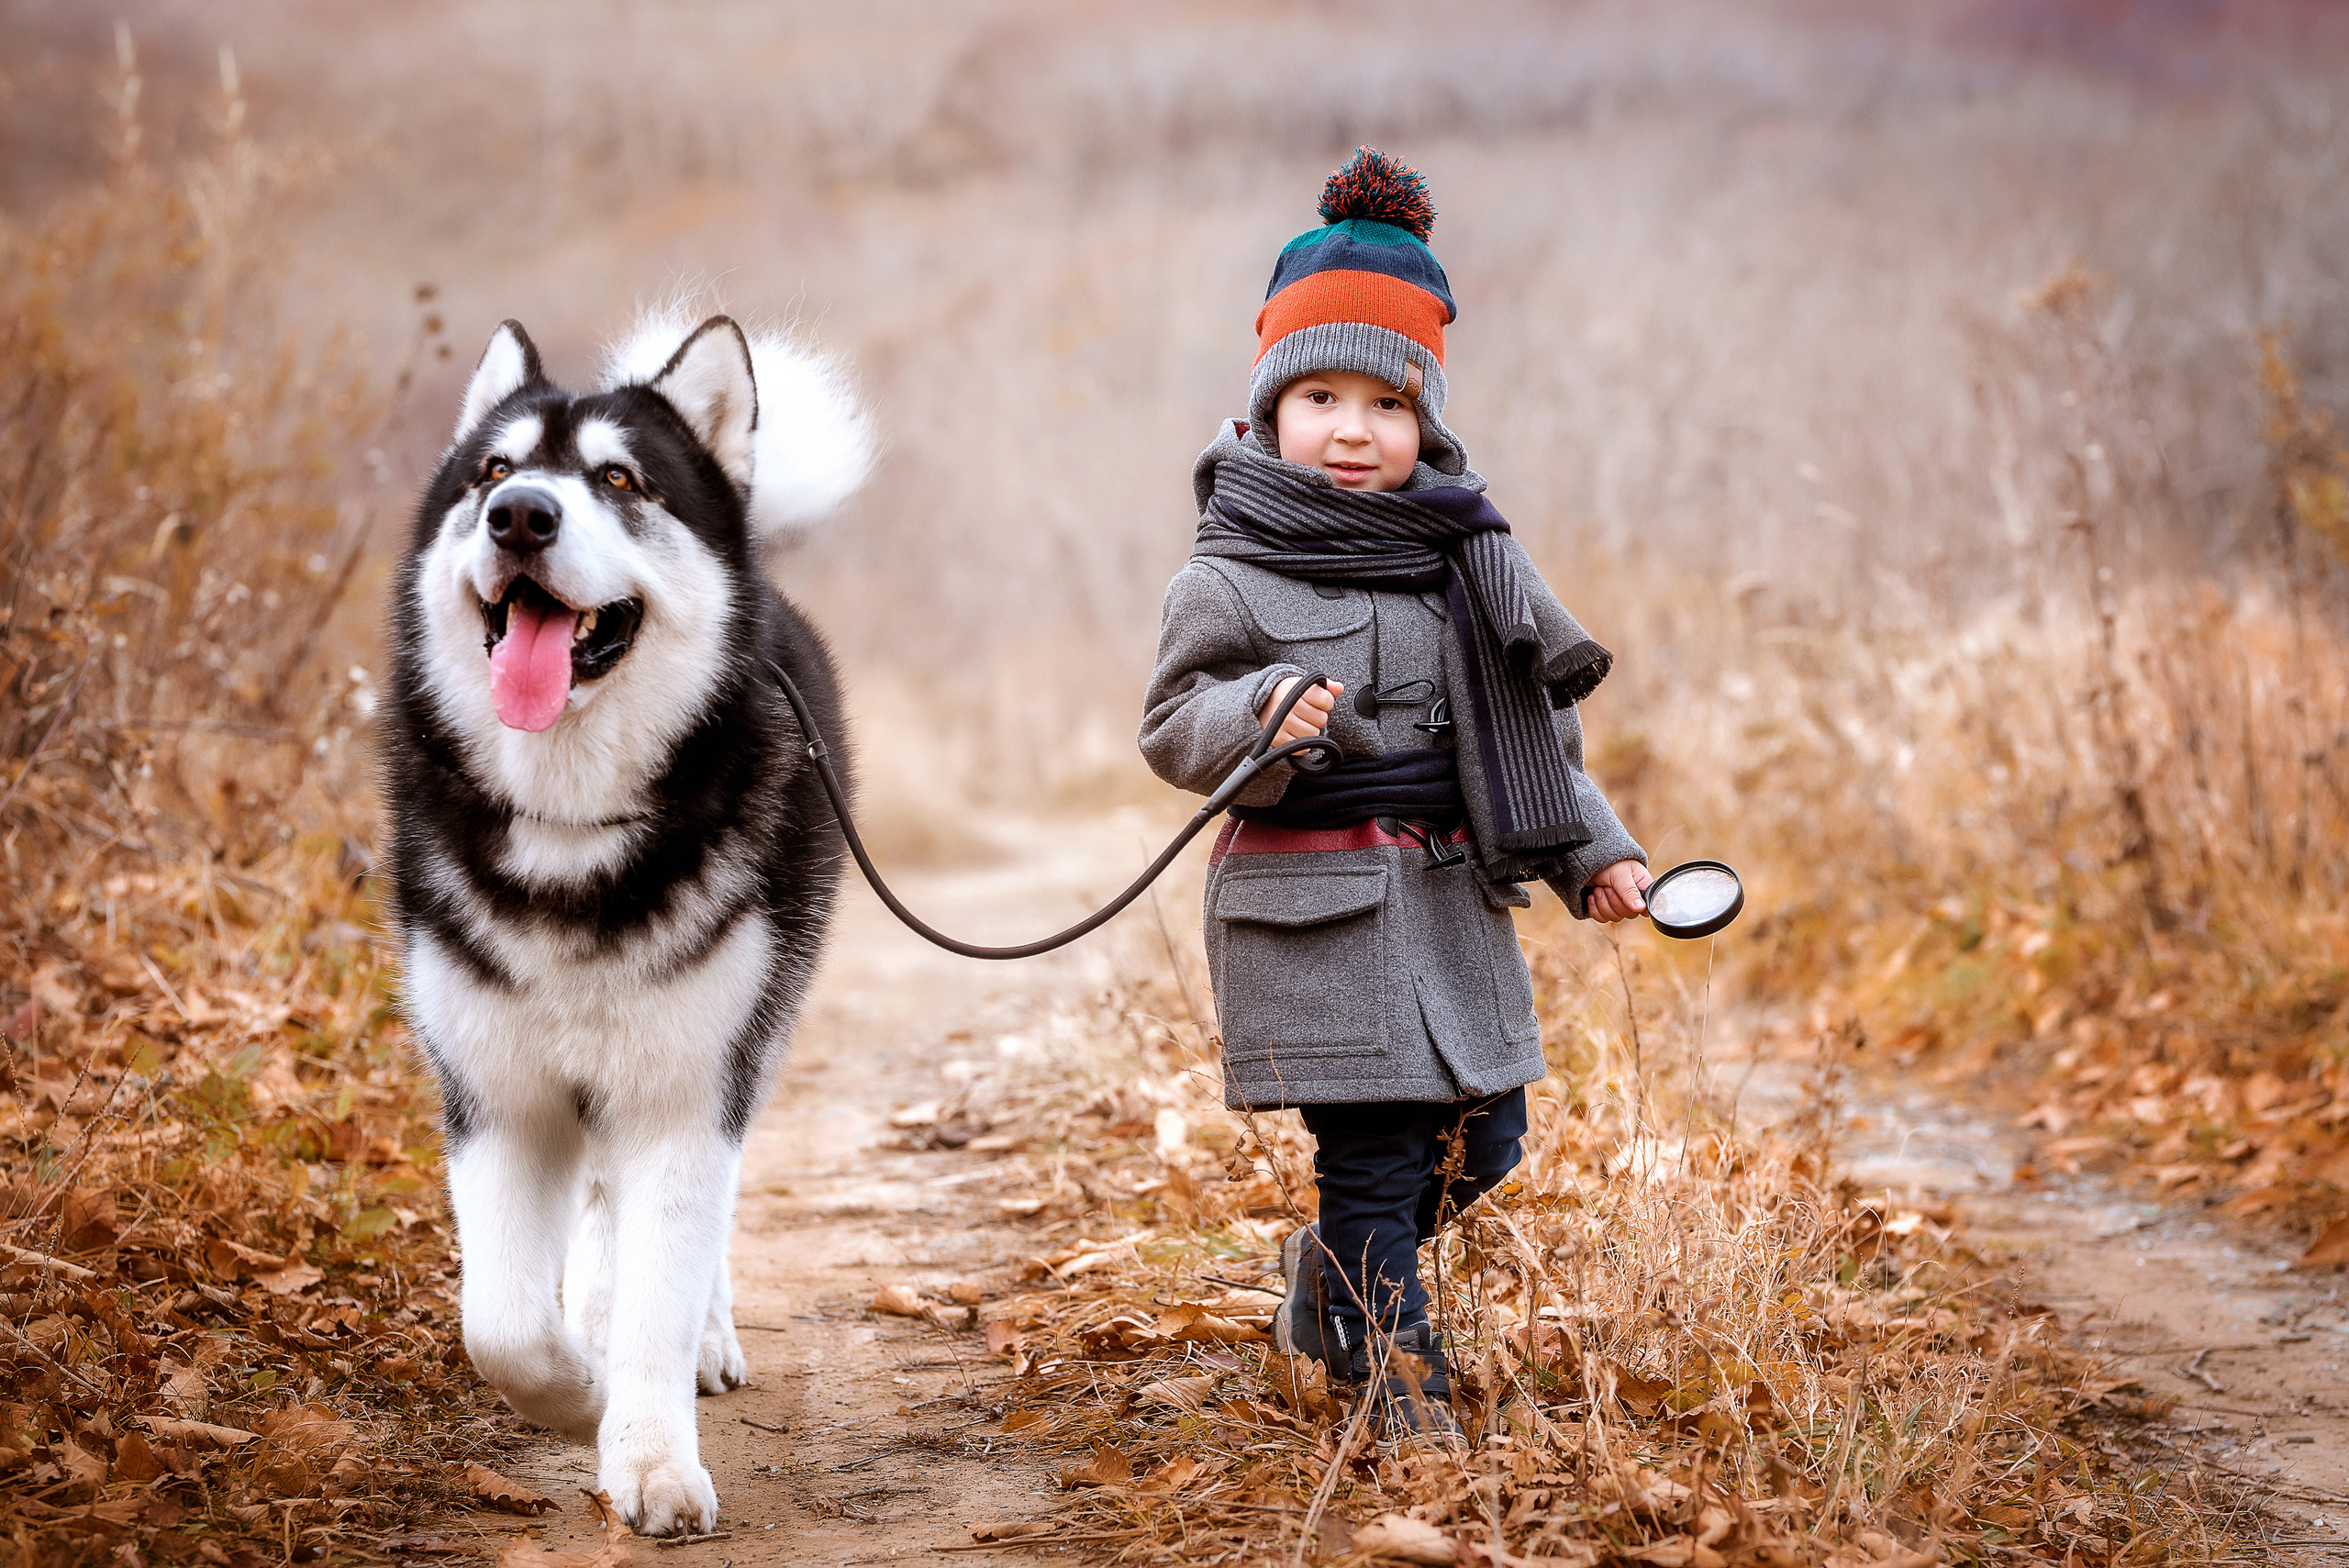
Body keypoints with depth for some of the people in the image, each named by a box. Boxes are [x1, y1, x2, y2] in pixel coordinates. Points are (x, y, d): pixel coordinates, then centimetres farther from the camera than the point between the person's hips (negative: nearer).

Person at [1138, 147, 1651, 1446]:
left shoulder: (1460, 562, 9)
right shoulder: (1229, 580, -7)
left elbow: (1526, 733, 16)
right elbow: (1172, 729, -8)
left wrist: (1592, 852, 11)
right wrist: (1262, 714, -27)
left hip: (1449, 896, 6)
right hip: (1311, 904, -6)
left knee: (1480, 1135, 11)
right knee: (1371, 1148, -5)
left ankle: (1325, 1285, 37)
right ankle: (1396, 1382, 11)